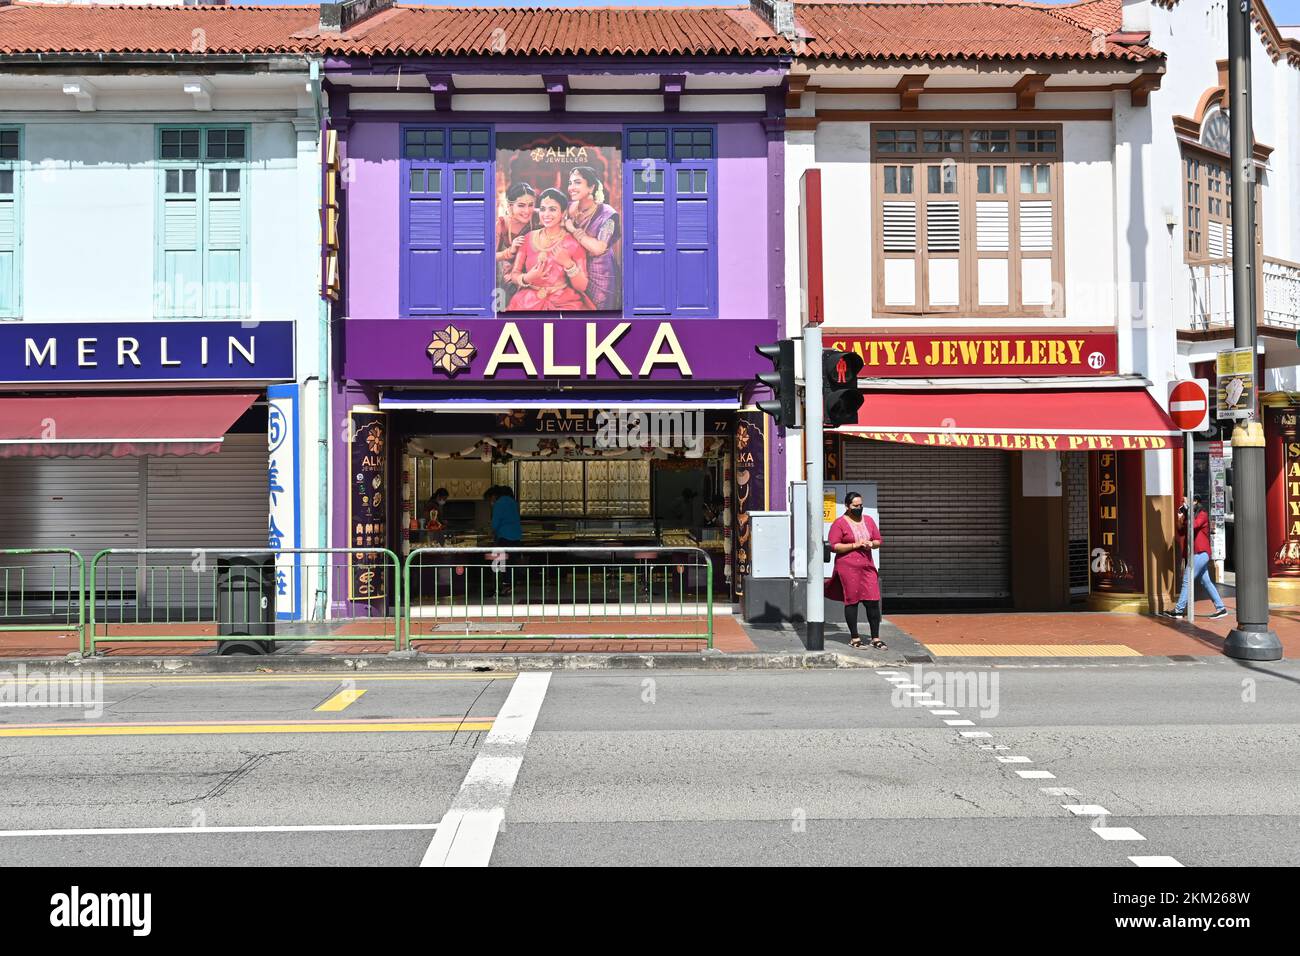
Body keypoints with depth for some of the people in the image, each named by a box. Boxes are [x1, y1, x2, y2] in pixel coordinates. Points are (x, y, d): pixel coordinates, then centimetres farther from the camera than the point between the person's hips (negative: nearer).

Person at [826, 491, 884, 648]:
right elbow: (834, 546, -10)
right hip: (848, 567, -4)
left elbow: (878, 540, 19)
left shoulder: (868, 520, 13)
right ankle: (854, 638, 10)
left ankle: (875, 638, 8)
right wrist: (855, 545, -15)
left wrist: (871, 544, -4)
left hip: (867, 566, 5)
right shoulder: (839, 523, -3)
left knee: (873, 601, 0)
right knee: (852, 601, 0)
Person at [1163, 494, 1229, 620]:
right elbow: (1181, 534, 14)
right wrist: (1180, 520, -2)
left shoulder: (1202, 514, -7)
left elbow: (1193, 525, -25)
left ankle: (1178, 610, -8)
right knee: (1205, 582, 8)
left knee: (1187, 580, -9)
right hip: (1199, 554, 9)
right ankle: (1221, 608, 10)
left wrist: (1187, 510, -18)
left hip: (1201, 553, -9)